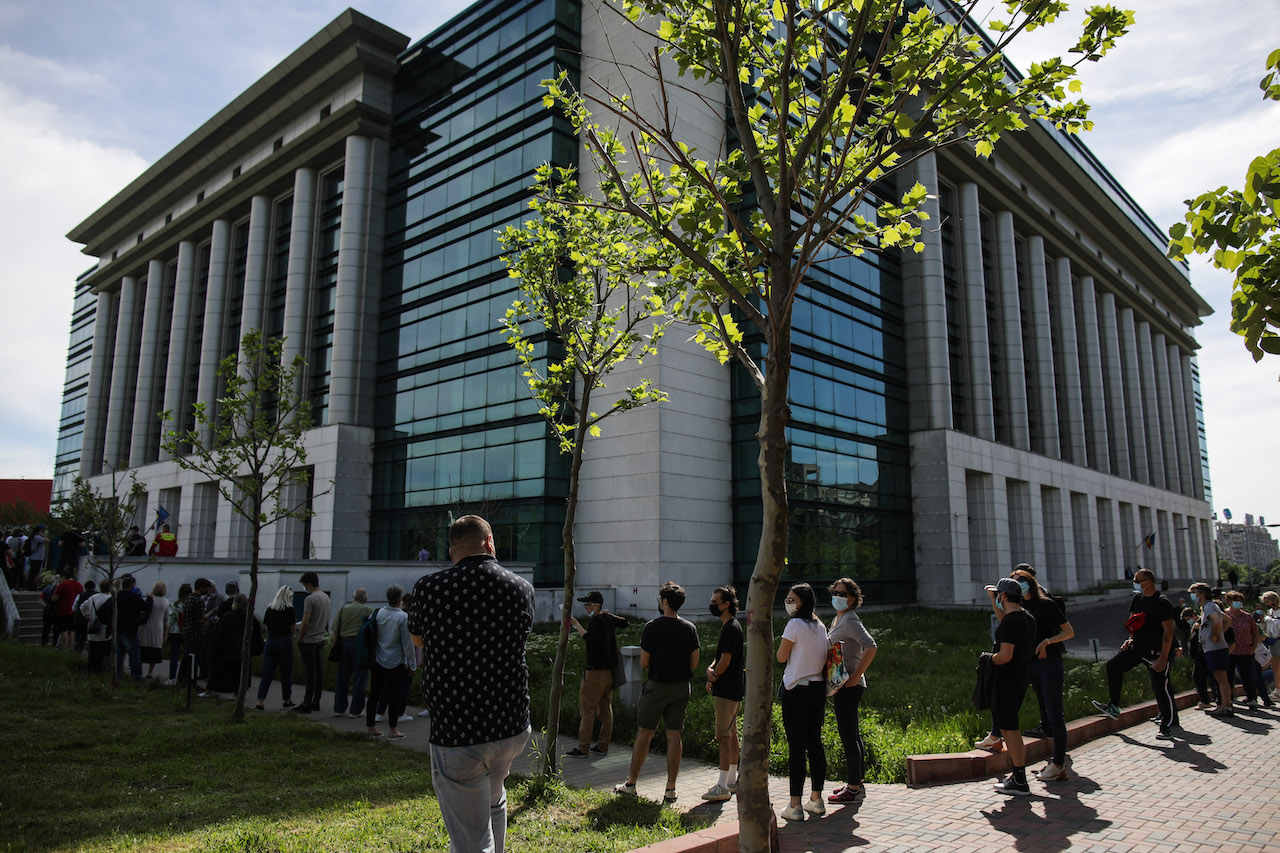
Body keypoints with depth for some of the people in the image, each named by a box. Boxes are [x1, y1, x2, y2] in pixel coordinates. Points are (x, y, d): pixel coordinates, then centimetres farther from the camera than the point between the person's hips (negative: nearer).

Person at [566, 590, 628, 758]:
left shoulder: (596, 620, -15)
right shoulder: (609, 619, 10)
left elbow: (588, 638, -30)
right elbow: (624, 623, 29)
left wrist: (576, 624, -23)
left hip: (595, 671, -9)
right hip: (609, 671, 9)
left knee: (587, 709, -3)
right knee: (605, 709, 11)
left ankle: (583, 748, 0)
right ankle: (603, 746, 17)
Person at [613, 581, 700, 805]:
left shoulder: (652, 627, -12)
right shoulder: (690, 628, 1)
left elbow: (644, 662, -10)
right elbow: (694, 662, 4)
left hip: (657, 686, -4)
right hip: (681, 687, 4)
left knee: (644, 733, 6)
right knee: (674, 735, 7)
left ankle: (631, 784, 16)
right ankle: (671, 789, 9)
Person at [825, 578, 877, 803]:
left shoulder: (850, 620, -15)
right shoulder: (837, 619, 15)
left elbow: (871, 648, -27)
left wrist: (854, 678, -23)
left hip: (849, 687, -10)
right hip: (841, 686, 10)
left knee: (848, 737, -5)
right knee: (852, 736, 16)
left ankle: (854, 789, 2)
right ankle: (856, 783, 26)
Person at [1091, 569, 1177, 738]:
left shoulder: (1162, 603, -14)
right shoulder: (1137, 598, 8)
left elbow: (1168, 632, -16)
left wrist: (1163, 658, -20)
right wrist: (1131, 639, 8)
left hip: (1155, 651, -7)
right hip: (1136, 647, 7)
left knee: (1161, 688, -2)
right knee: (1113, 666, -1)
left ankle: (1167, 726, 11)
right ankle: (1113, 707, 7)